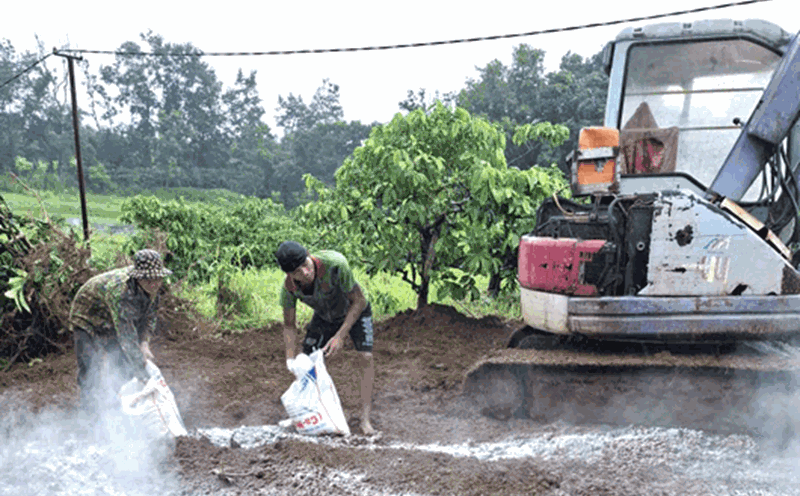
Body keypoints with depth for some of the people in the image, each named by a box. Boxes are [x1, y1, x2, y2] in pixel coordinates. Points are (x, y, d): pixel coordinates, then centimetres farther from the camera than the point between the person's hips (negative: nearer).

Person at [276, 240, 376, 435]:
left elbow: (359, 300, -30)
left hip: (355, 310, -3)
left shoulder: (335, 264, -43)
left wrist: (340, 335, -32)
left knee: (366, 357, -20)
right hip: (325, 317, 4)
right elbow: (289, 326, -12)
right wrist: (290, 360, -23)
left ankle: (365, 419, -14)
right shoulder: (289, 288, -29)